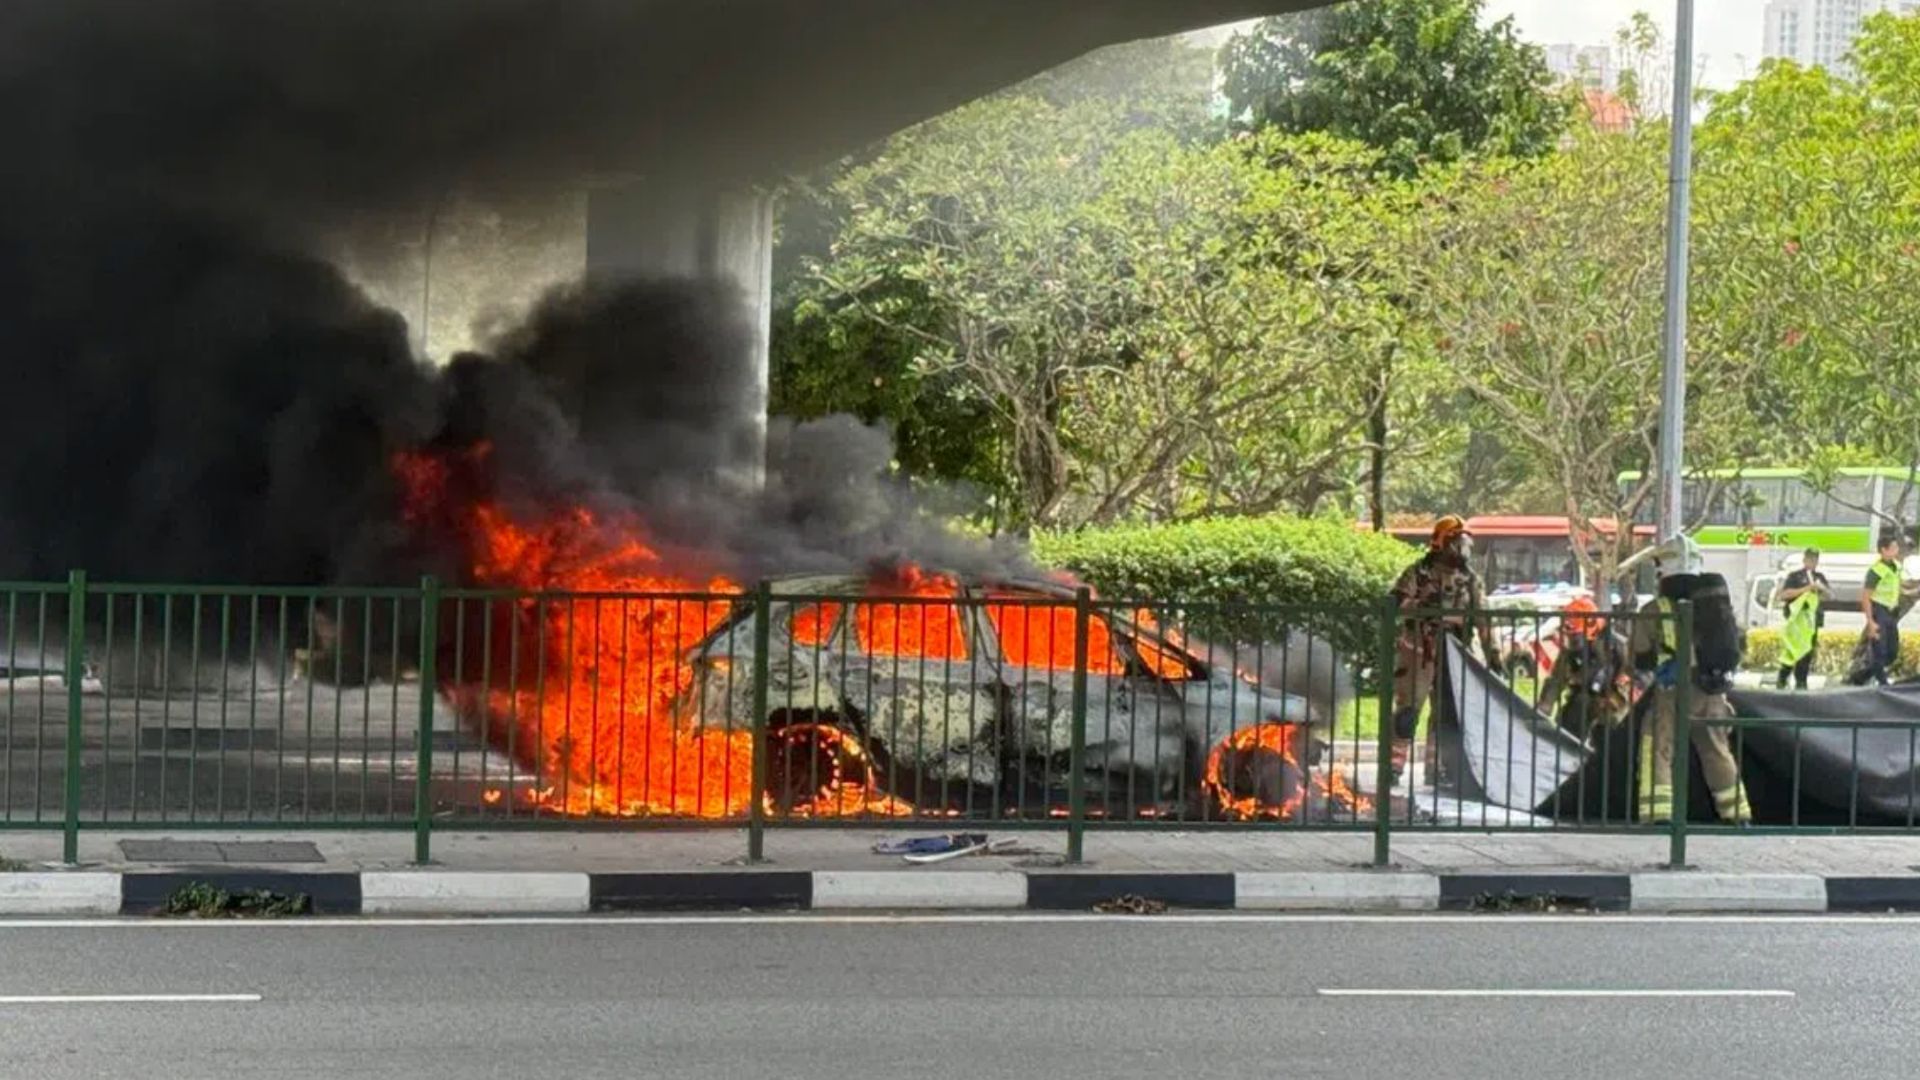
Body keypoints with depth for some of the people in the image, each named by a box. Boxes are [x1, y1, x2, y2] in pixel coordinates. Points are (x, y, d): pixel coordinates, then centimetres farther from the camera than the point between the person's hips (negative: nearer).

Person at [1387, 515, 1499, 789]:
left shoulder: (1470, 579, 10)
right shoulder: (1417, 574, -4)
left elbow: (1482, 619, 9)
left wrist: (1492, 653, 4)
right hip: (1418, 651, -5)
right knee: (1408, 709, -9)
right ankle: (1394, 765, -8)